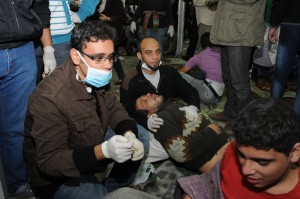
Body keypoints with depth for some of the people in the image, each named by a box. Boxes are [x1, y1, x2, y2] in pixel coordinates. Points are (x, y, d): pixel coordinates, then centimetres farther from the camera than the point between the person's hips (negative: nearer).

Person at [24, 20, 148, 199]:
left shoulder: (98, 78, -10)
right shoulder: (49, 98, -33)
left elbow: (115, 109, 1)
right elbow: (49, 161, -31)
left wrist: (129, 135, -21)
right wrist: (103, 151, -43)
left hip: (92, 146, 7)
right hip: (58, 176, -7)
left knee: (140, 135, 1)